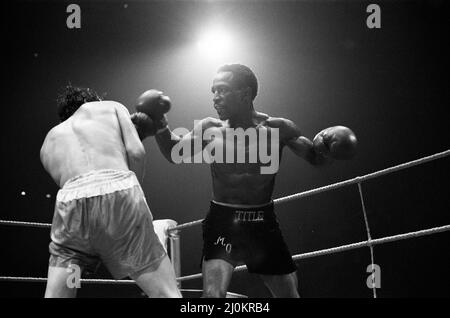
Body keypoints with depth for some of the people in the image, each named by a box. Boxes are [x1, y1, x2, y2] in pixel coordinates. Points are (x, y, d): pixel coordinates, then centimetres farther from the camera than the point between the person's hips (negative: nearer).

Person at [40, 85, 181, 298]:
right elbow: (136, 152, 11)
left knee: (54, 295, 11)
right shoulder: (111, 107, 28)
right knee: (167, 294, 3)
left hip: (71, 201, 3)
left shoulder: (49, 143, 34)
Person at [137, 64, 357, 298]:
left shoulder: (278, 128, -6)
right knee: (213, 293, -22)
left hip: (263, 223, 2)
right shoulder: (210, 128, -5)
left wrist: (327, 148, -21)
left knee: (289, 294, 11)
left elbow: (315, 158, 2)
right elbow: (175, 153, -8)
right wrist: (160, 125, -26)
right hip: (222, 221, -1)